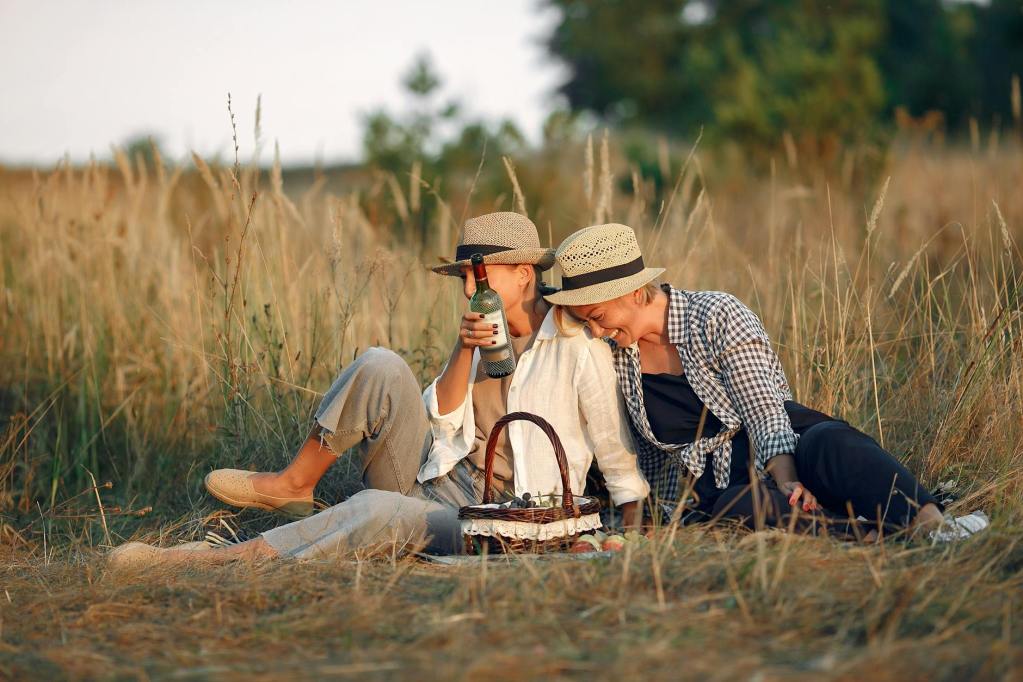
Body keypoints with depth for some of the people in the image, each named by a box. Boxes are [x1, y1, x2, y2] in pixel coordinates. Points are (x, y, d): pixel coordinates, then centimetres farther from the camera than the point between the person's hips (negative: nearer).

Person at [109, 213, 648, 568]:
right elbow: (442, 423, 2)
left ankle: (217, 560, -37)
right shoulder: (484, 334, 13)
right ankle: (293, 486, -7)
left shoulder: (577, 344, -7)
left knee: (379, 511, -37)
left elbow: (617, 452, -5)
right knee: (380, 367, -17)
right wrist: (464, 351, -11)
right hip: (432, 482, 6)